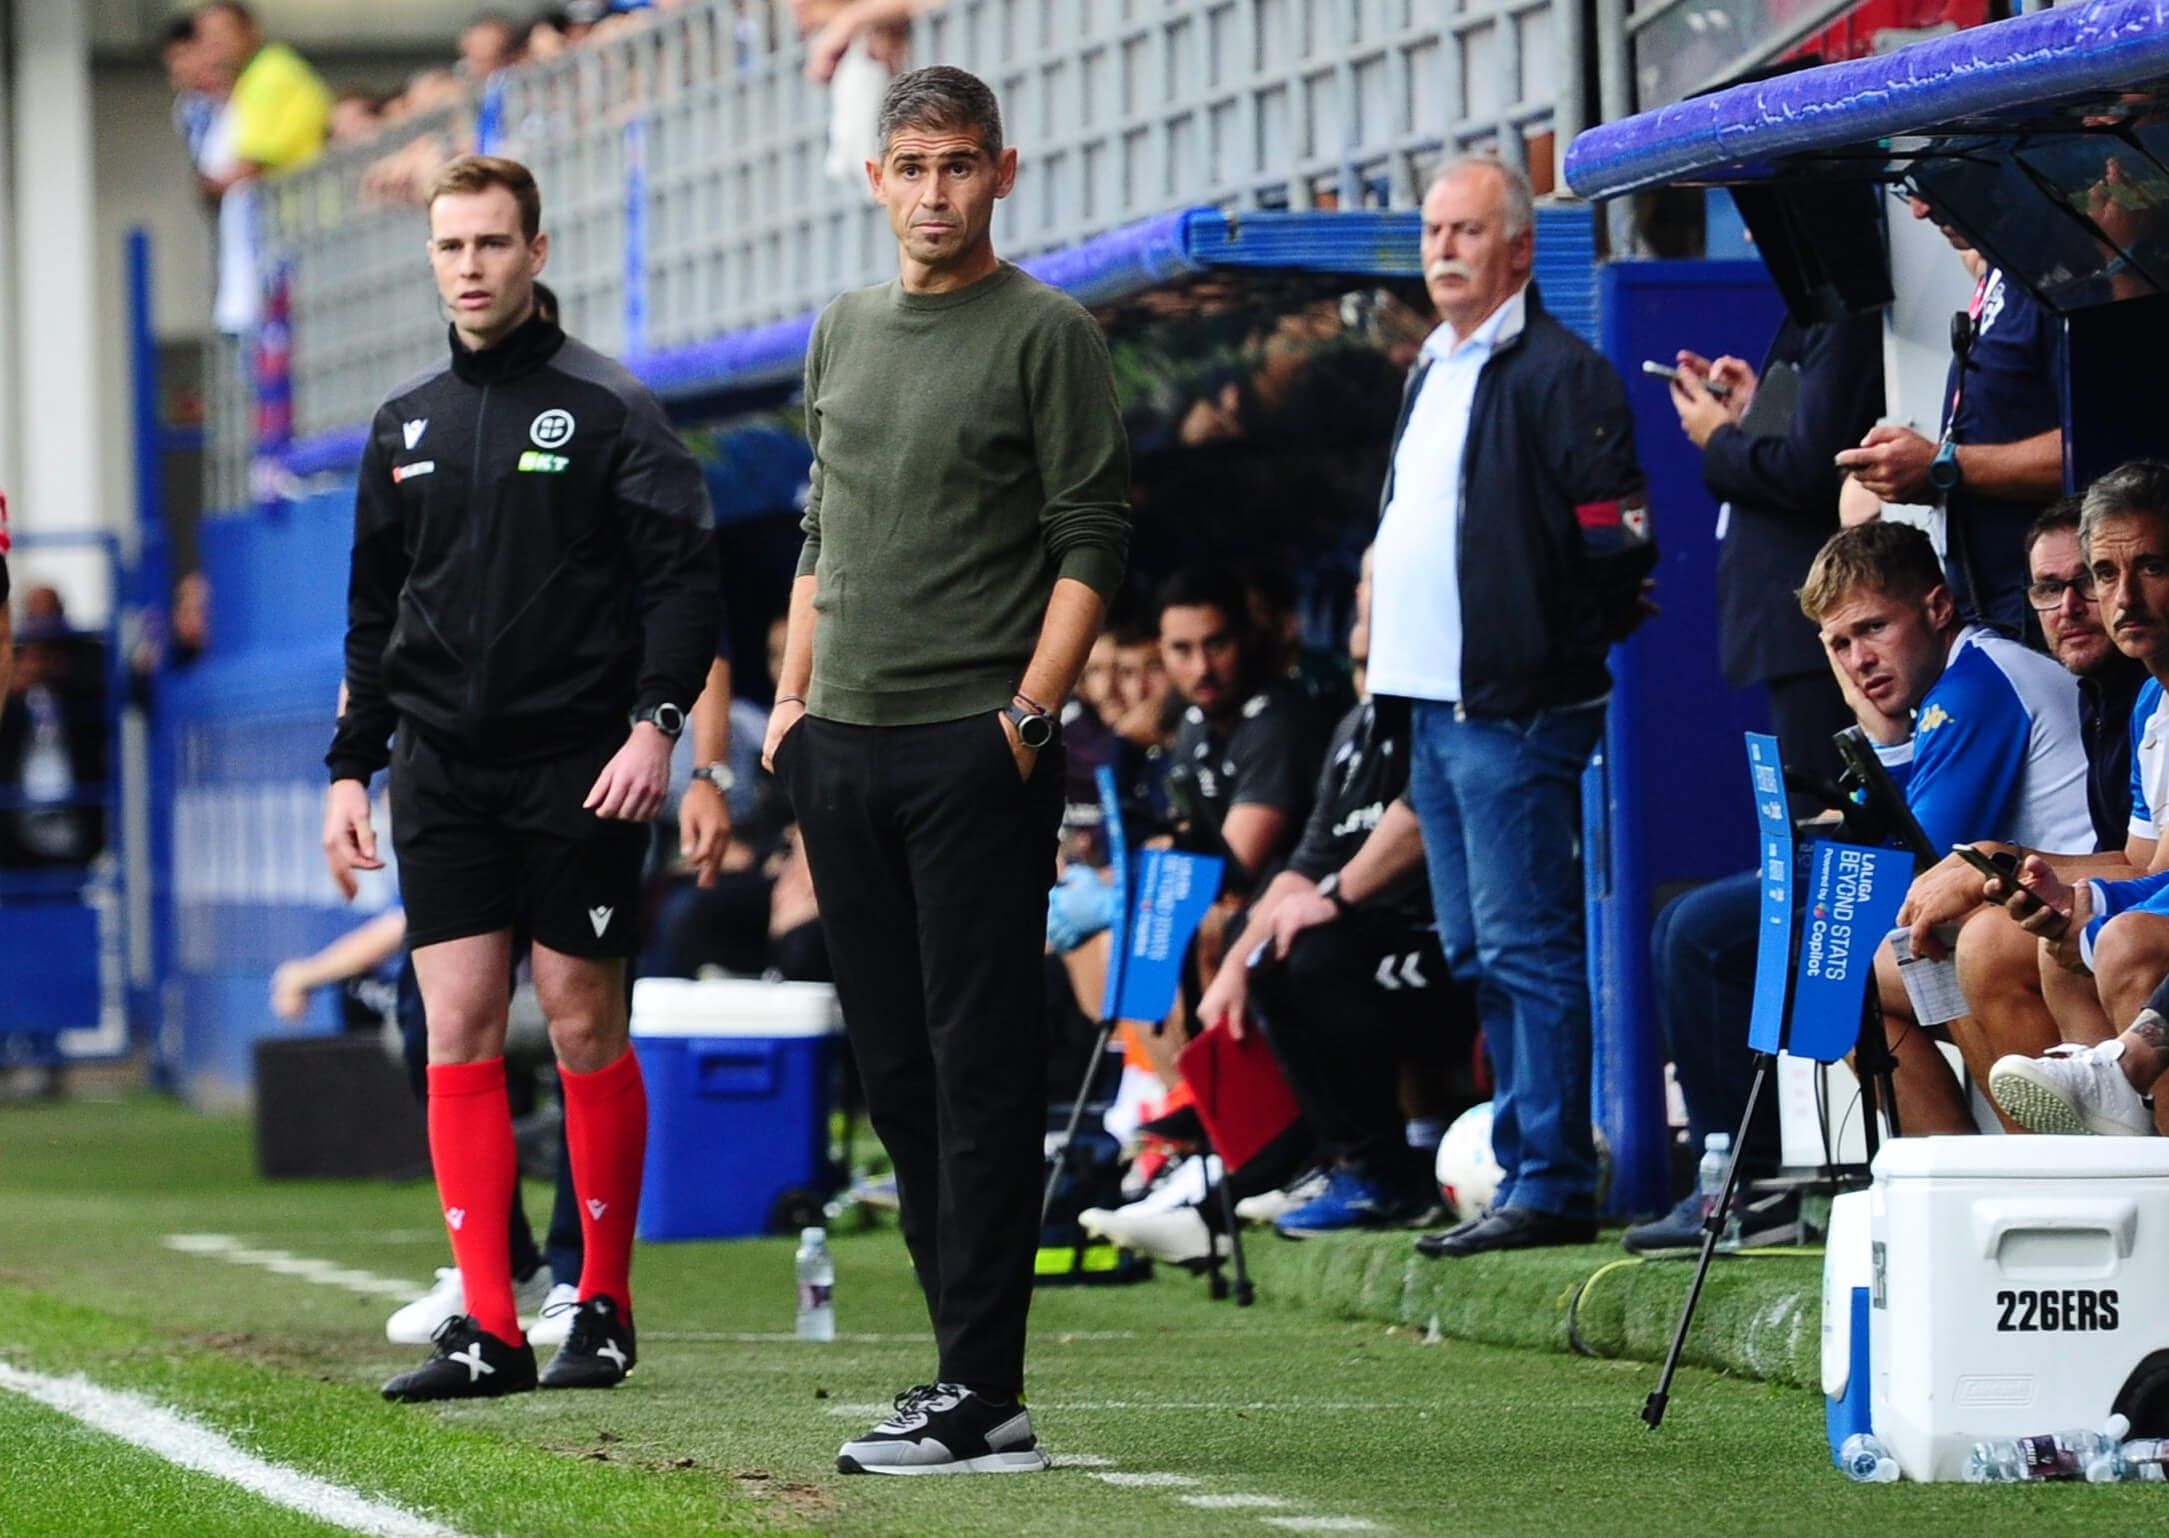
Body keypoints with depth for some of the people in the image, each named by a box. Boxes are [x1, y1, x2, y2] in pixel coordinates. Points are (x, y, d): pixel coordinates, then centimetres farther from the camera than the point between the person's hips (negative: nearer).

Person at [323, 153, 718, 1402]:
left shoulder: (608, 408, -3)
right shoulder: (408, 425, 13)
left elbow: (685, 576, -6)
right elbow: (374, 609, 18)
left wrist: (656, 721, -18)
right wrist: (351, 766, 13)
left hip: (579, 770, -4)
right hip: (444, 772, 4)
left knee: (585, 1025, 0)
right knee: (459, 1030, -2)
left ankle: (606, 1306, 11)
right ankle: (487, 1324, -2)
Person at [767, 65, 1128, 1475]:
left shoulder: (1048, 335, -4)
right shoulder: (844, 332, 16)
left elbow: (1091, 546, -8)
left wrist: (1028, 717, -15)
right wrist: (793, 698, 14)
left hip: (975, 755, -7)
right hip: (844, 750, 7)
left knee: (981, 1069, -8)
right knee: (898, 1070, 8)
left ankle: (980, 1396, -9)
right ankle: (977, 1380, 14)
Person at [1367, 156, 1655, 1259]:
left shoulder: (1557, 372, -9)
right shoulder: (1432, 374, 20)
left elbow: (1616, 535, -14)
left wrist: (1561, 642, -9)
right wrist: (1387, 648, 17)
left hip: (1517, 710, -10)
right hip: (1434, 704, 10)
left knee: (1526, 948, -10)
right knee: (1477, 954, 11)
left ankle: (1552, 1185, -9)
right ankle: (1525, 1169, 16)